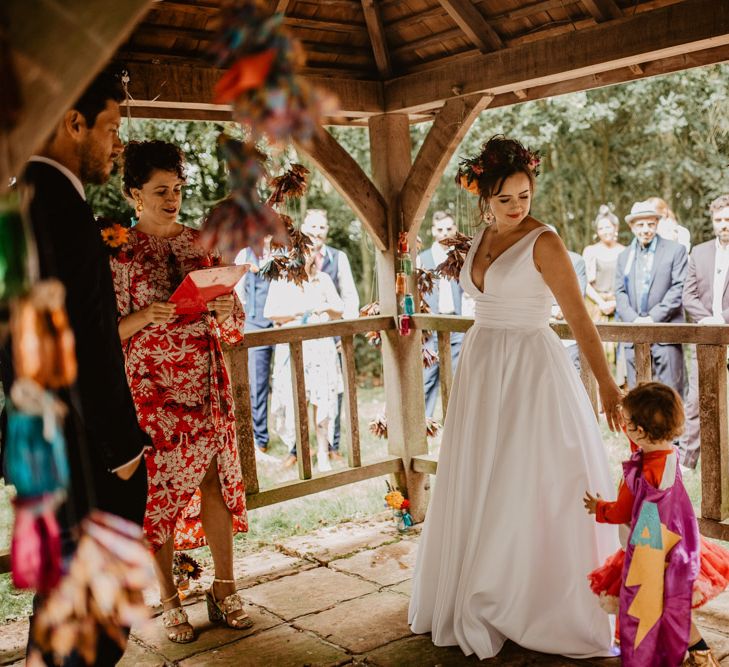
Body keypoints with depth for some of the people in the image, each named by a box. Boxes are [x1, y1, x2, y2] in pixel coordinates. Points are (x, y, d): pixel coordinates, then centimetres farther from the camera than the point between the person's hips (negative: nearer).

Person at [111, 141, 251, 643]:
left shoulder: (201, 244, 8)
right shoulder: (118, 251, -2)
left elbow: (235, 328, 12)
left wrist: (226, 308, -10)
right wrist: (146, 316, -21)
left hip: (208, 386, 4)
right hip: (152, 390, -3)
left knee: (217, 481, 6)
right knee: (159, 489, 3)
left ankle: (224, 589, 19)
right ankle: (168, 599, 17)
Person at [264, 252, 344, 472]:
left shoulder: (323, 279, 9)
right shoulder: (280, 281, 3)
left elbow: (340, 310, 12)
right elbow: (269, 312, -6)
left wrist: (327, 307, -9)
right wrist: (297, 312, -15)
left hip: (320, 345, 1)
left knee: (322, 399, -3)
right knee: (292, 400, -3)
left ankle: (322, 453, 6)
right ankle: (295, 447, 18)